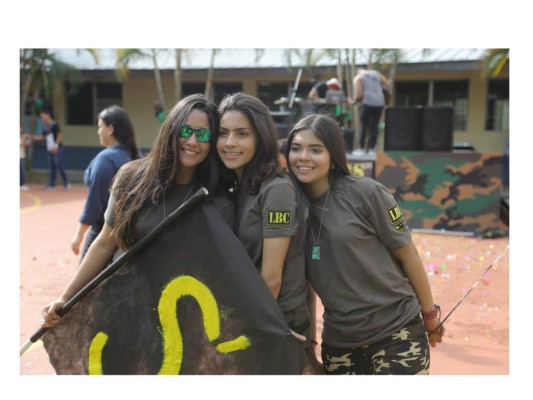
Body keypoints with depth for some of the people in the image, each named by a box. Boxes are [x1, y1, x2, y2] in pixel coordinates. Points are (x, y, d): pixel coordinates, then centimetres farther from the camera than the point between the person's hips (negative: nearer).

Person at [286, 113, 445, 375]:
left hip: (397, 332, -4)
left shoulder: (366, 193, -13)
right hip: (338, 341, 4)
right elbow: (304, 276, 7)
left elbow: (407, 254, -5)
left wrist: (430, 315, 2)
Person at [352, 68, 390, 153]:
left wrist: (354, 101, 9)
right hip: (380, 103, 4)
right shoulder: (376, 73, 17)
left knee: (364, 126, 8)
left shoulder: (357, 78, 4)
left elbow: (359, 94, -8)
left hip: (367, 103, -3)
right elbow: (388, 85, 14)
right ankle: (371, 149, 11)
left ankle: (362, 149, 9)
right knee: (374, 126, 11)